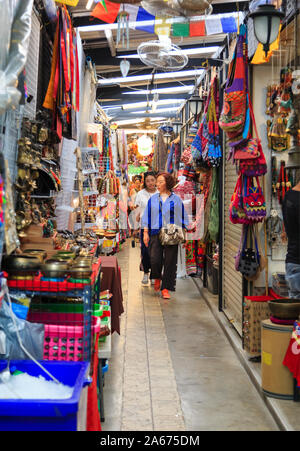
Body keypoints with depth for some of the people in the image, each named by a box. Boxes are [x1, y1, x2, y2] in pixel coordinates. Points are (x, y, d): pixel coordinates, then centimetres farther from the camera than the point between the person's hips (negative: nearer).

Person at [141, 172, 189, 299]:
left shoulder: (176, 199, 5)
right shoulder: (153, 199, 10)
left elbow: (183, 216, 9)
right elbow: (147, 216, 11)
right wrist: (145, 233, 3)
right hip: (156, 233, 1)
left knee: (170, 262, -2)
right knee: (155, 259, -9)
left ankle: (165, 288, 8)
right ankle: (157, 278, 23)